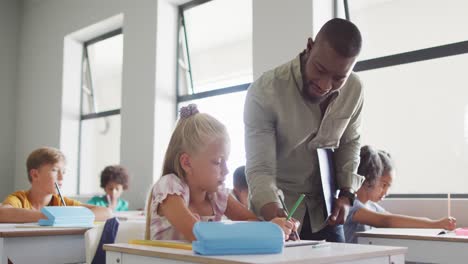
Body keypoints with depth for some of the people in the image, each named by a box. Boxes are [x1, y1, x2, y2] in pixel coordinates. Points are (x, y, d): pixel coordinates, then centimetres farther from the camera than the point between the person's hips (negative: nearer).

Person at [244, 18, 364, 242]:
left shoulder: (354, 89, -10)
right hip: (276, 210, -3)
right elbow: (259, 170, -24)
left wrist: (347, 193, -6)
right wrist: (275, 217, -42)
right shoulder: (264, 92, -24)